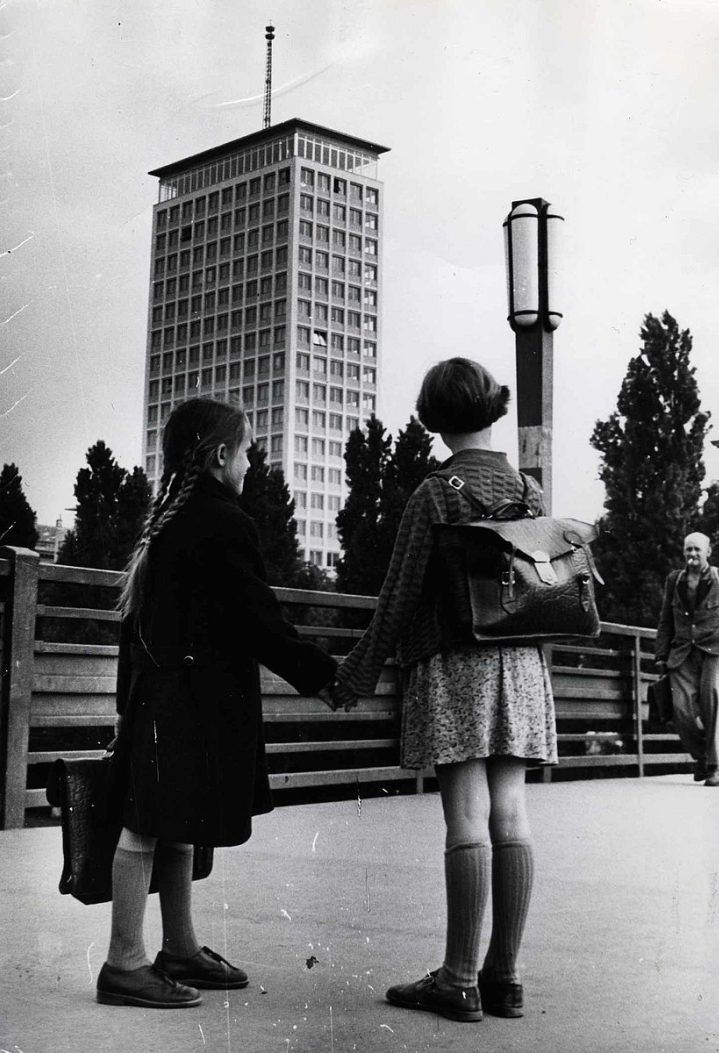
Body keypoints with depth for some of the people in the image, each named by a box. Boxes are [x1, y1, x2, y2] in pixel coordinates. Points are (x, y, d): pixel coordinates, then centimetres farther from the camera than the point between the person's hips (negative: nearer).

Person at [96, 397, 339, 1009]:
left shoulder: (164, 519, 14)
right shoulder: (223, 523, -13)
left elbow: (137, 619, 17)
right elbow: (259, 620, -16)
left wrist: (130, 699, 21)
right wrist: (321, 676, -7)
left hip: (157, 693, 9)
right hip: (198, 699, -9)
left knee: (173, 825, 15)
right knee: (154, 824, -5)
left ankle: (181, 950, 26)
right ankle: (125, 964, 2)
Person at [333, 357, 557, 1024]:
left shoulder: (435, 494, -8)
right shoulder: (529, 490, 7)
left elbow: (401, 598, -7)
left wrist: (359, 671, 2)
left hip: (453, 667, -5)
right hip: (519, 667, 5)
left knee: (467, 818, -5)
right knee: (509, 815, 4)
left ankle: (459, 981, 0)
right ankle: (504, 978, 10)